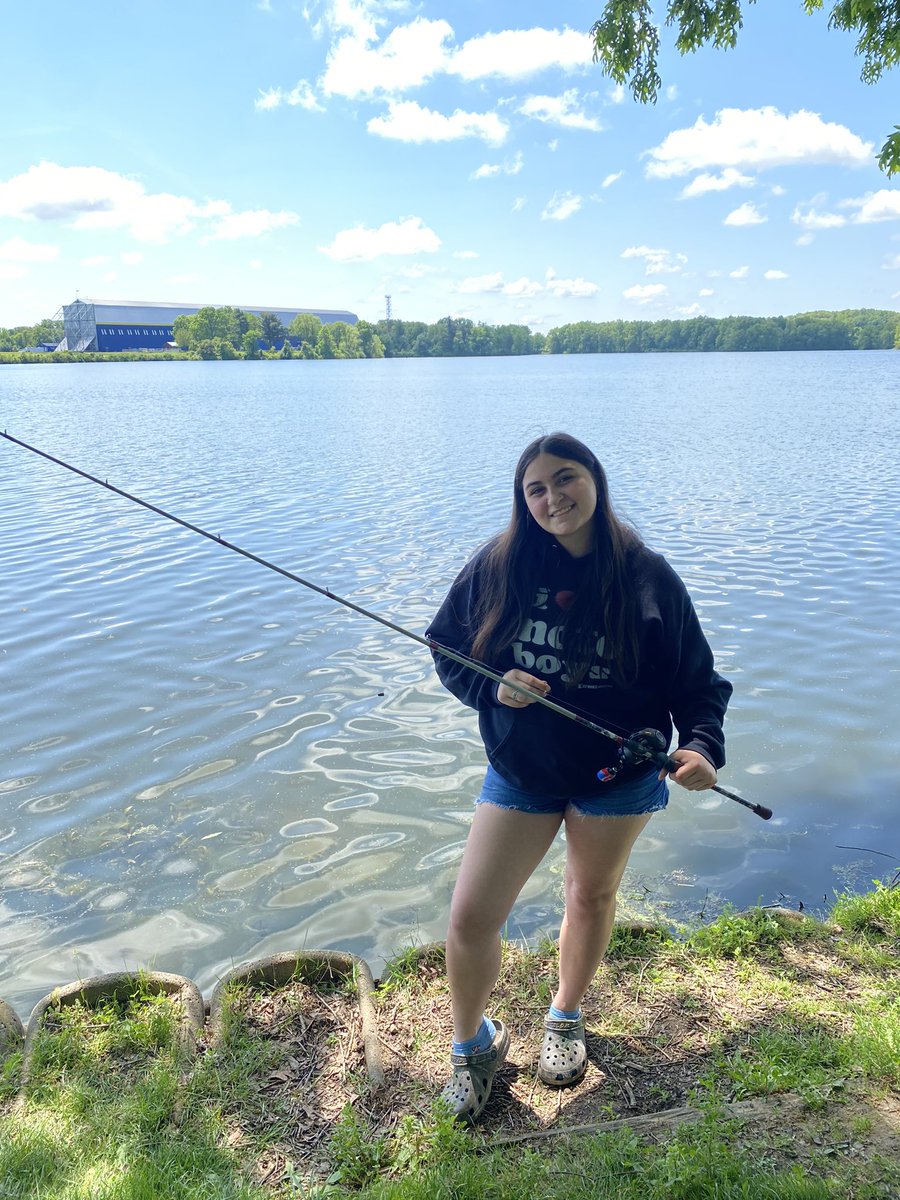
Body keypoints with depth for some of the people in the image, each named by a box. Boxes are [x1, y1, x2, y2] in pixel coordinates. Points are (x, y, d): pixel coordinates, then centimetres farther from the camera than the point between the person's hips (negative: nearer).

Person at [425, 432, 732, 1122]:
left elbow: (696, 677, -4)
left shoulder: (647, 576, -9)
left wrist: (702, 744, -20)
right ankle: (473, 1044, 29)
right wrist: (492, 686, -18)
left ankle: (566, 1017, 50)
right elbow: (447, 648, 1)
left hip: (618, 775, 0)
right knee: (470, 919, -2)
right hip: (520, 774, 0)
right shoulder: (497, 567, -8)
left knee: (593, 895, 20)